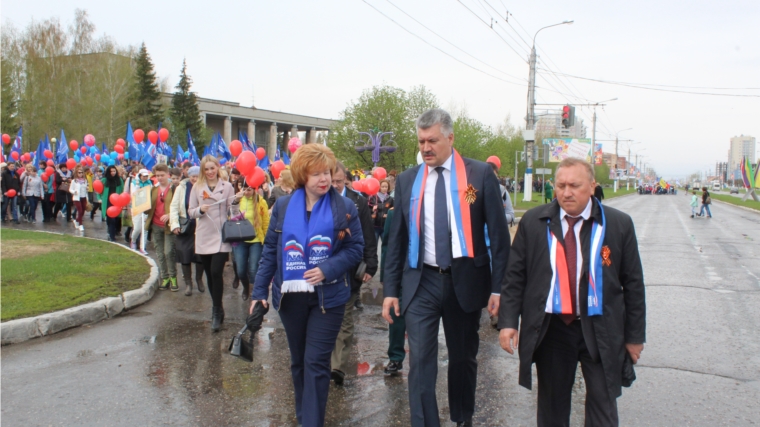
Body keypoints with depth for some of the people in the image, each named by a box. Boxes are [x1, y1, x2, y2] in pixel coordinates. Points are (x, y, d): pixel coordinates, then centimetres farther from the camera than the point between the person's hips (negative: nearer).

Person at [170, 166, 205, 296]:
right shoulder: (181, 188, -1)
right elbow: (174, 207, -1)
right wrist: (175, 224, -7)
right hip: (185, 227, 1)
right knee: (185, 255, 3)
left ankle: (199, 279, 28)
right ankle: (188, 283, 18)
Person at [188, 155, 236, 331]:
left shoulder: (227, 186, 1)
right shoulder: (197, 187, 6)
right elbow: (190, 211, 7)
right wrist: (200, 209, -11)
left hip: (221, 236, -3)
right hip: (203, 237, 3)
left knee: (216, 272, -14)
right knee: (209, 274, 11)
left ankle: (216, 312, -4)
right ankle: (217, 308, 27)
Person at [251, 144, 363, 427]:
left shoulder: (344, 207, -4)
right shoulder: (283, 206, 2)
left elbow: (356, 248, -4)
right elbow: (270, 250, 5)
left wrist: (328, 269, -20)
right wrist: (260, 291, 2)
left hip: (328, 296, -3)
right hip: (290, 296, 3)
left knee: (316, 362, -4)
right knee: (298, 361, 16)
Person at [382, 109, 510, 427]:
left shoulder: (481, 174, -3)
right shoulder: (407, 180, 4)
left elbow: (498, 233, -2)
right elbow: (397, 238, 6)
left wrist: (498, 286, -6)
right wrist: (390, 289, 3)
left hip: (466, 280, -1)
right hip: (421, 282, 1)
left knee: (464, 357, 16)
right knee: (420, 362, -3)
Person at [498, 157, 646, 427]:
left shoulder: (619, 224, -2)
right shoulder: (533, 222, 0)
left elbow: (633, 283, 2)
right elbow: (515, 275, 1)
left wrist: (635, 335, 3)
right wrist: (508, 321, -7)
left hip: (600, 331, -1)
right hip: (549, 329, 1)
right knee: (552, 405, 14)